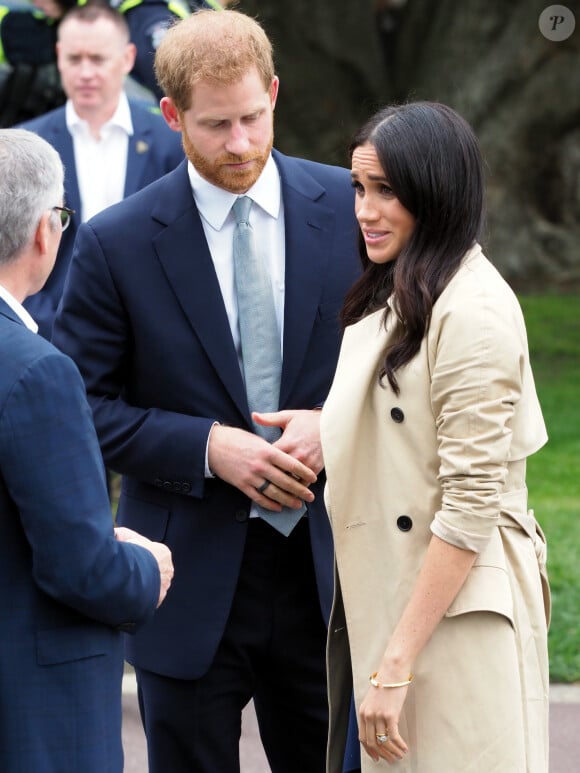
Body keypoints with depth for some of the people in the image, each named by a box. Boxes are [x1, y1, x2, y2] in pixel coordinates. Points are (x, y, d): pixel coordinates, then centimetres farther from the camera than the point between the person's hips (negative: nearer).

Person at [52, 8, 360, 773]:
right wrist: (210, 447, -17)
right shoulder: (117, 243, -7)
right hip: (192, 583, -2)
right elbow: (83, 405, -4)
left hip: (325, 566, 2)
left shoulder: (349, 207, -1)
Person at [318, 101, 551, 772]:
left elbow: (470, 506, -19)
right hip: (386, 605, 9)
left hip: (455, 613, -9)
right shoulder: (395, 298, 14)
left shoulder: (473, 310, -15)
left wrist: (396, 666, -19)